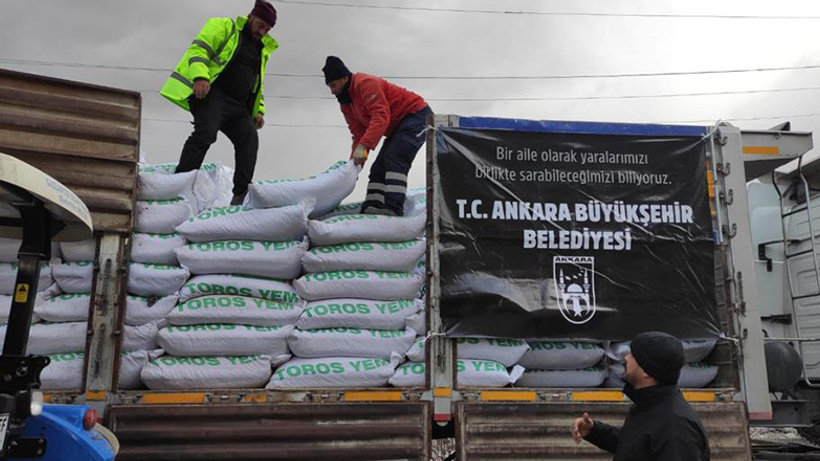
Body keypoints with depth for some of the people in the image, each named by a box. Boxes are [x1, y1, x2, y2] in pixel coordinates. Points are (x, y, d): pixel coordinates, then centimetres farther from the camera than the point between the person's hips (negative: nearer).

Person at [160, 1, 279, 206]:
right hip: (211, 93, -7)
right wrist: (200, 77, -25)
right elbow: (198, 49, -6)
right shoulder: (224, 26, 7)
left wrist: (258, 110, 19)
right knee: (205, 133, -26)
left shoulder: (262, 50, 27)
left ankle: (241, 195, -14)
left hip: (238, 105, 7)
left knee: (249, 139, -12)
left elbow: (257, 84, 34)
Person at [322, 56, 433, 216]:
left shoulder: (366, 83, -22)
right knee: (379, 167, 2)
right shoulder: (345, 103, 7)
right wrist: (354, 161, -6)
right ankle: (372, 208, -2)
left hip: (418, 114, -10)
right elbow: (359, 133, 5)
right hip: (398, 126, 10)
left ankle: (394, 208, -32)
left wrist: (363, 147, -40)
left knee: (394, 159, -26)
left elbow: (381, 117, -33)